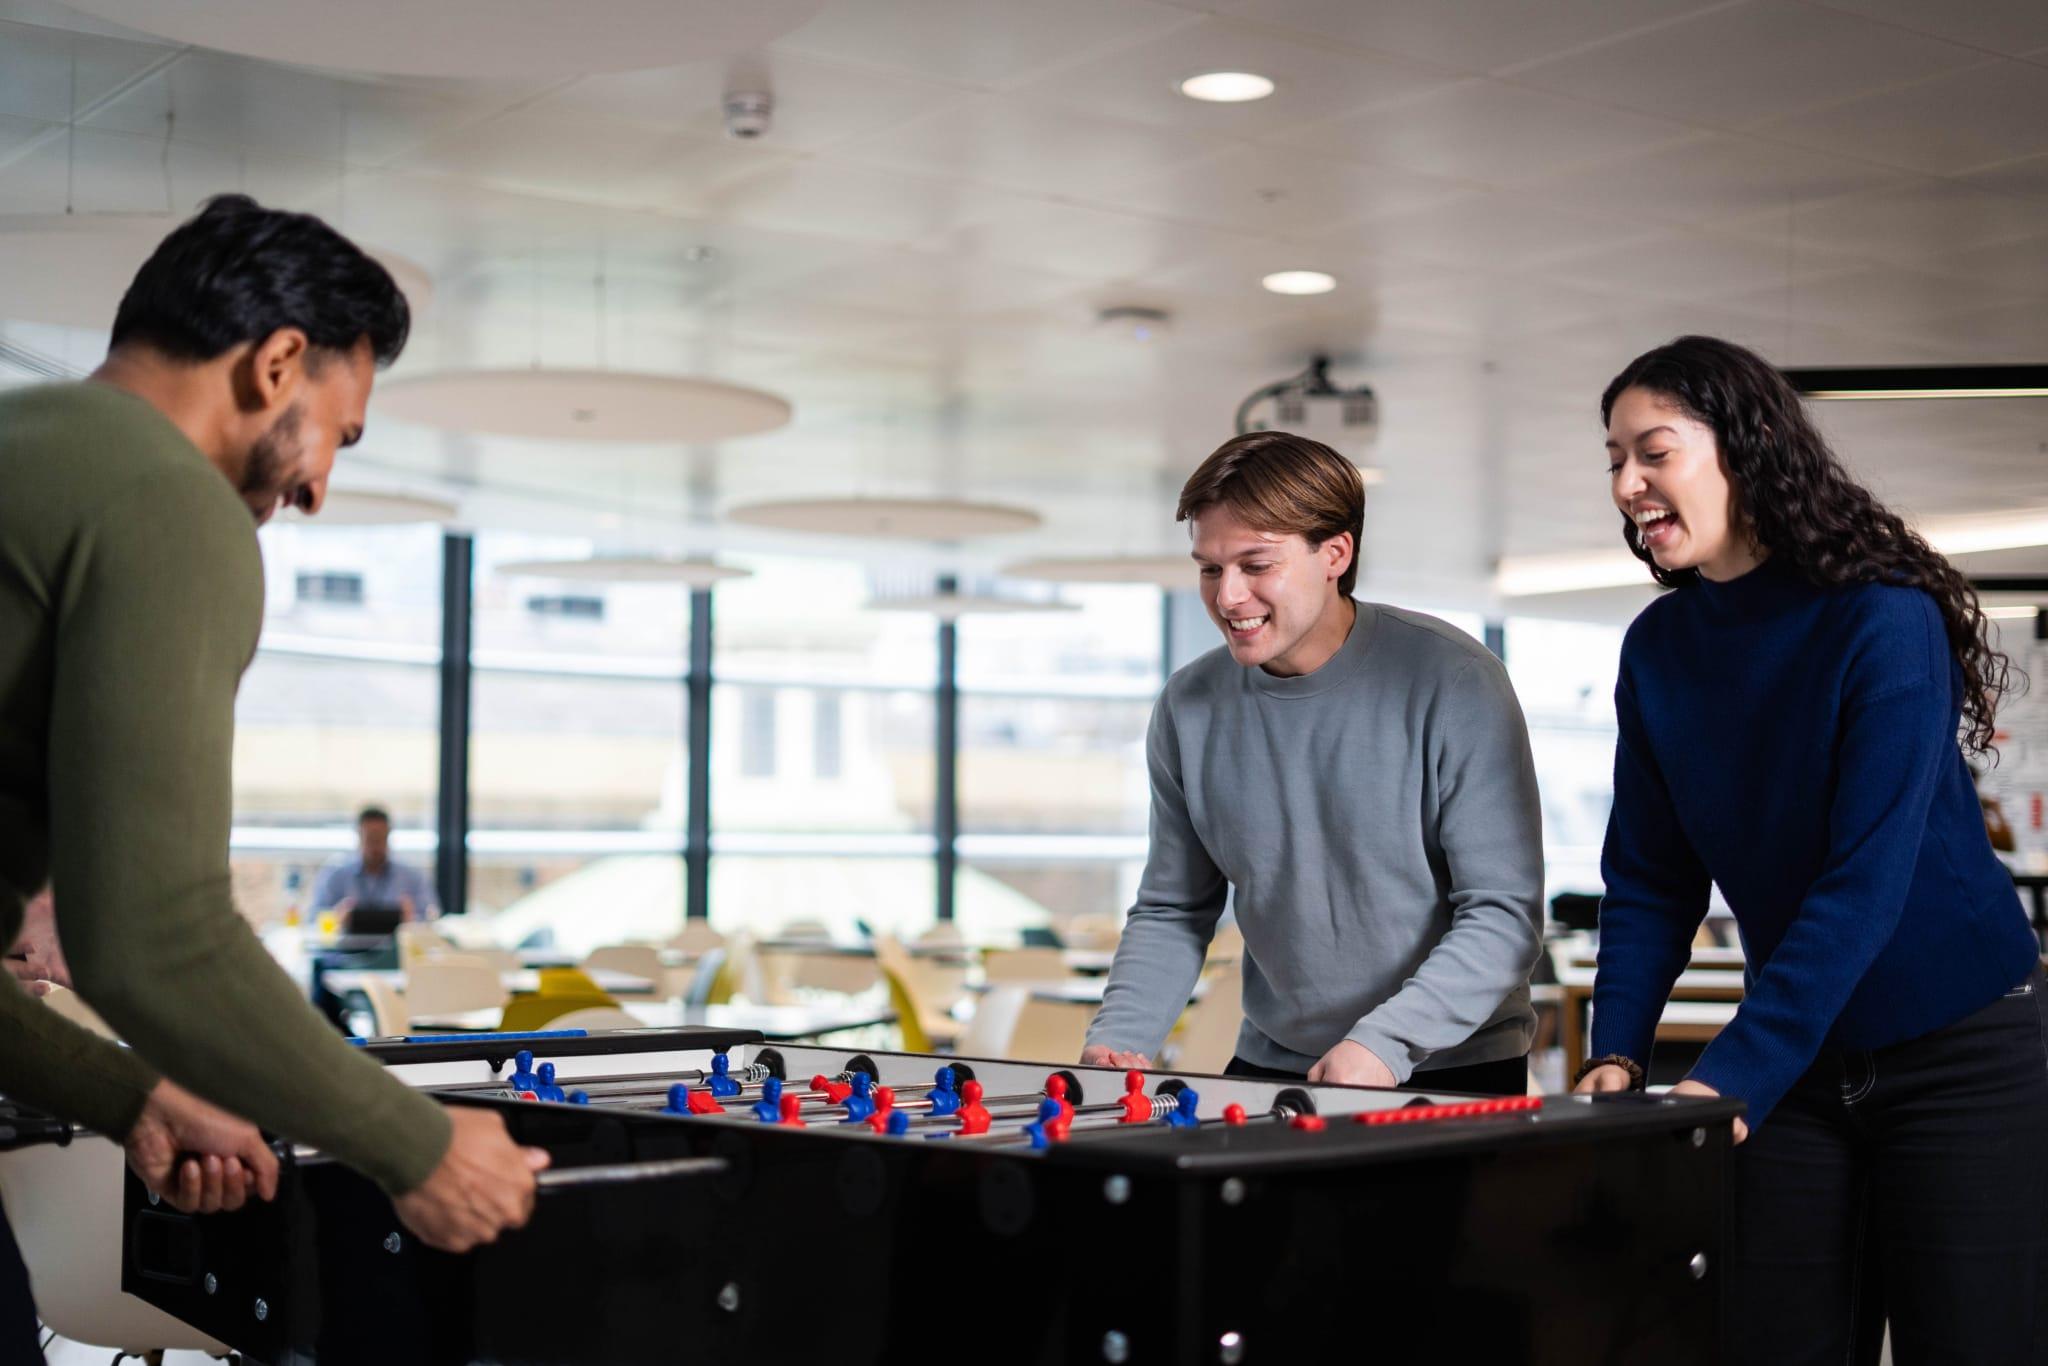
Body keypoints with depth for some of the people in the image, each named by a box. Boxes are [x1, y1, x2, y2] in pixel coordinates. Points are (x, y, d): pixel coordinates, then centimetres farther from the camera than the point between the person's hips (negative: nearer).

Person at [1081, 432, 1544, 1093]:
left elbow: (1505, 914, -11)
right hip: (1271, 1065, 4)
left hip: (1453, 1070, -4)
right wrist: (1118, 1037, -3)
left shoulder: (1452, 682, -9)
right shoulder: (1190, 708, 4)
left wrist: (1385, 1043, -22)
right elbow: (1171, 912, 14)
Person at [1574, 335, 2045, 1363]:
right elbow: (1648, 880, 3)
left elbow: (1865, 881, -24)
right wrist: (1617, 1053, -11)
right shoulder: (1658, 649, 0)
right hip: (1801, 1065, 5)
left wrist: (1732, 1075, -29)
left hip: (1961, 1052, -5)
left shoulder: (1883, 618, -18)